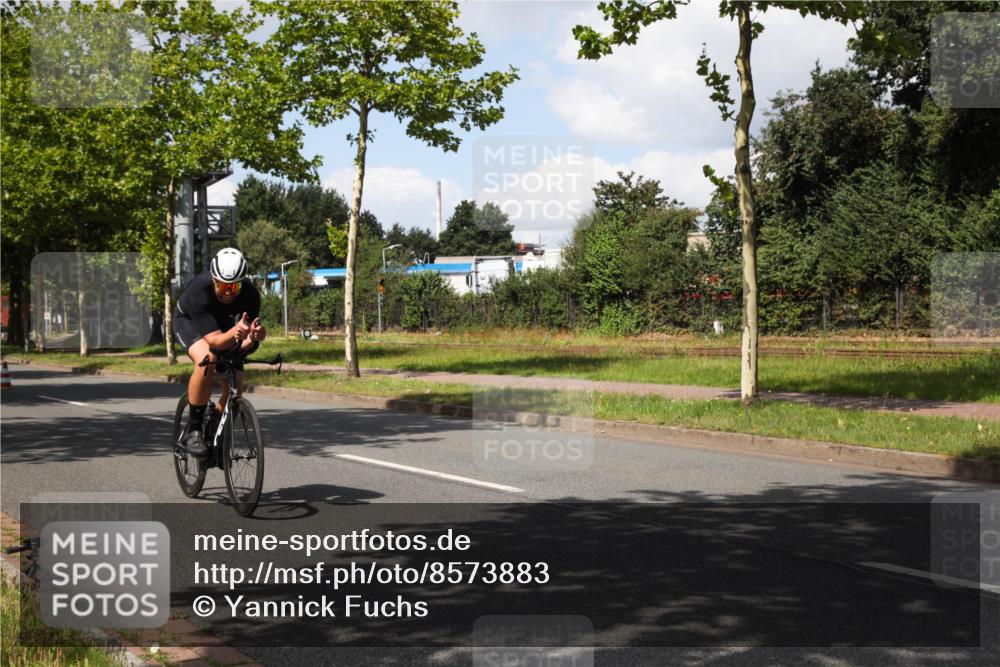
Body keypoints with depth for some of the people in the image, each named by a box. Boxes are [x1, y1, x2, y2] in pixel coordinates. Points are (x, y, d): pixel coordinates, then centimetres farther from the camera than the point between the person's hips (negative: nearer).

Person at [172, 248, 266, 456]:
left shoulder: (250, 293, -31)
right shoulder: (199, 291, -40)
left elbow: (243, 344, -30)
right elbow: (214, 340, -44)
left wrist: (253, 337, -52)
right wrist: (234, 333, -64)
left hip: (224, 323, 4)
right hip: (189, 321, -4)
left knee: (235, 386, -8)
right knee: (207, 361, -34)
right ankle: (193, 430, -20)